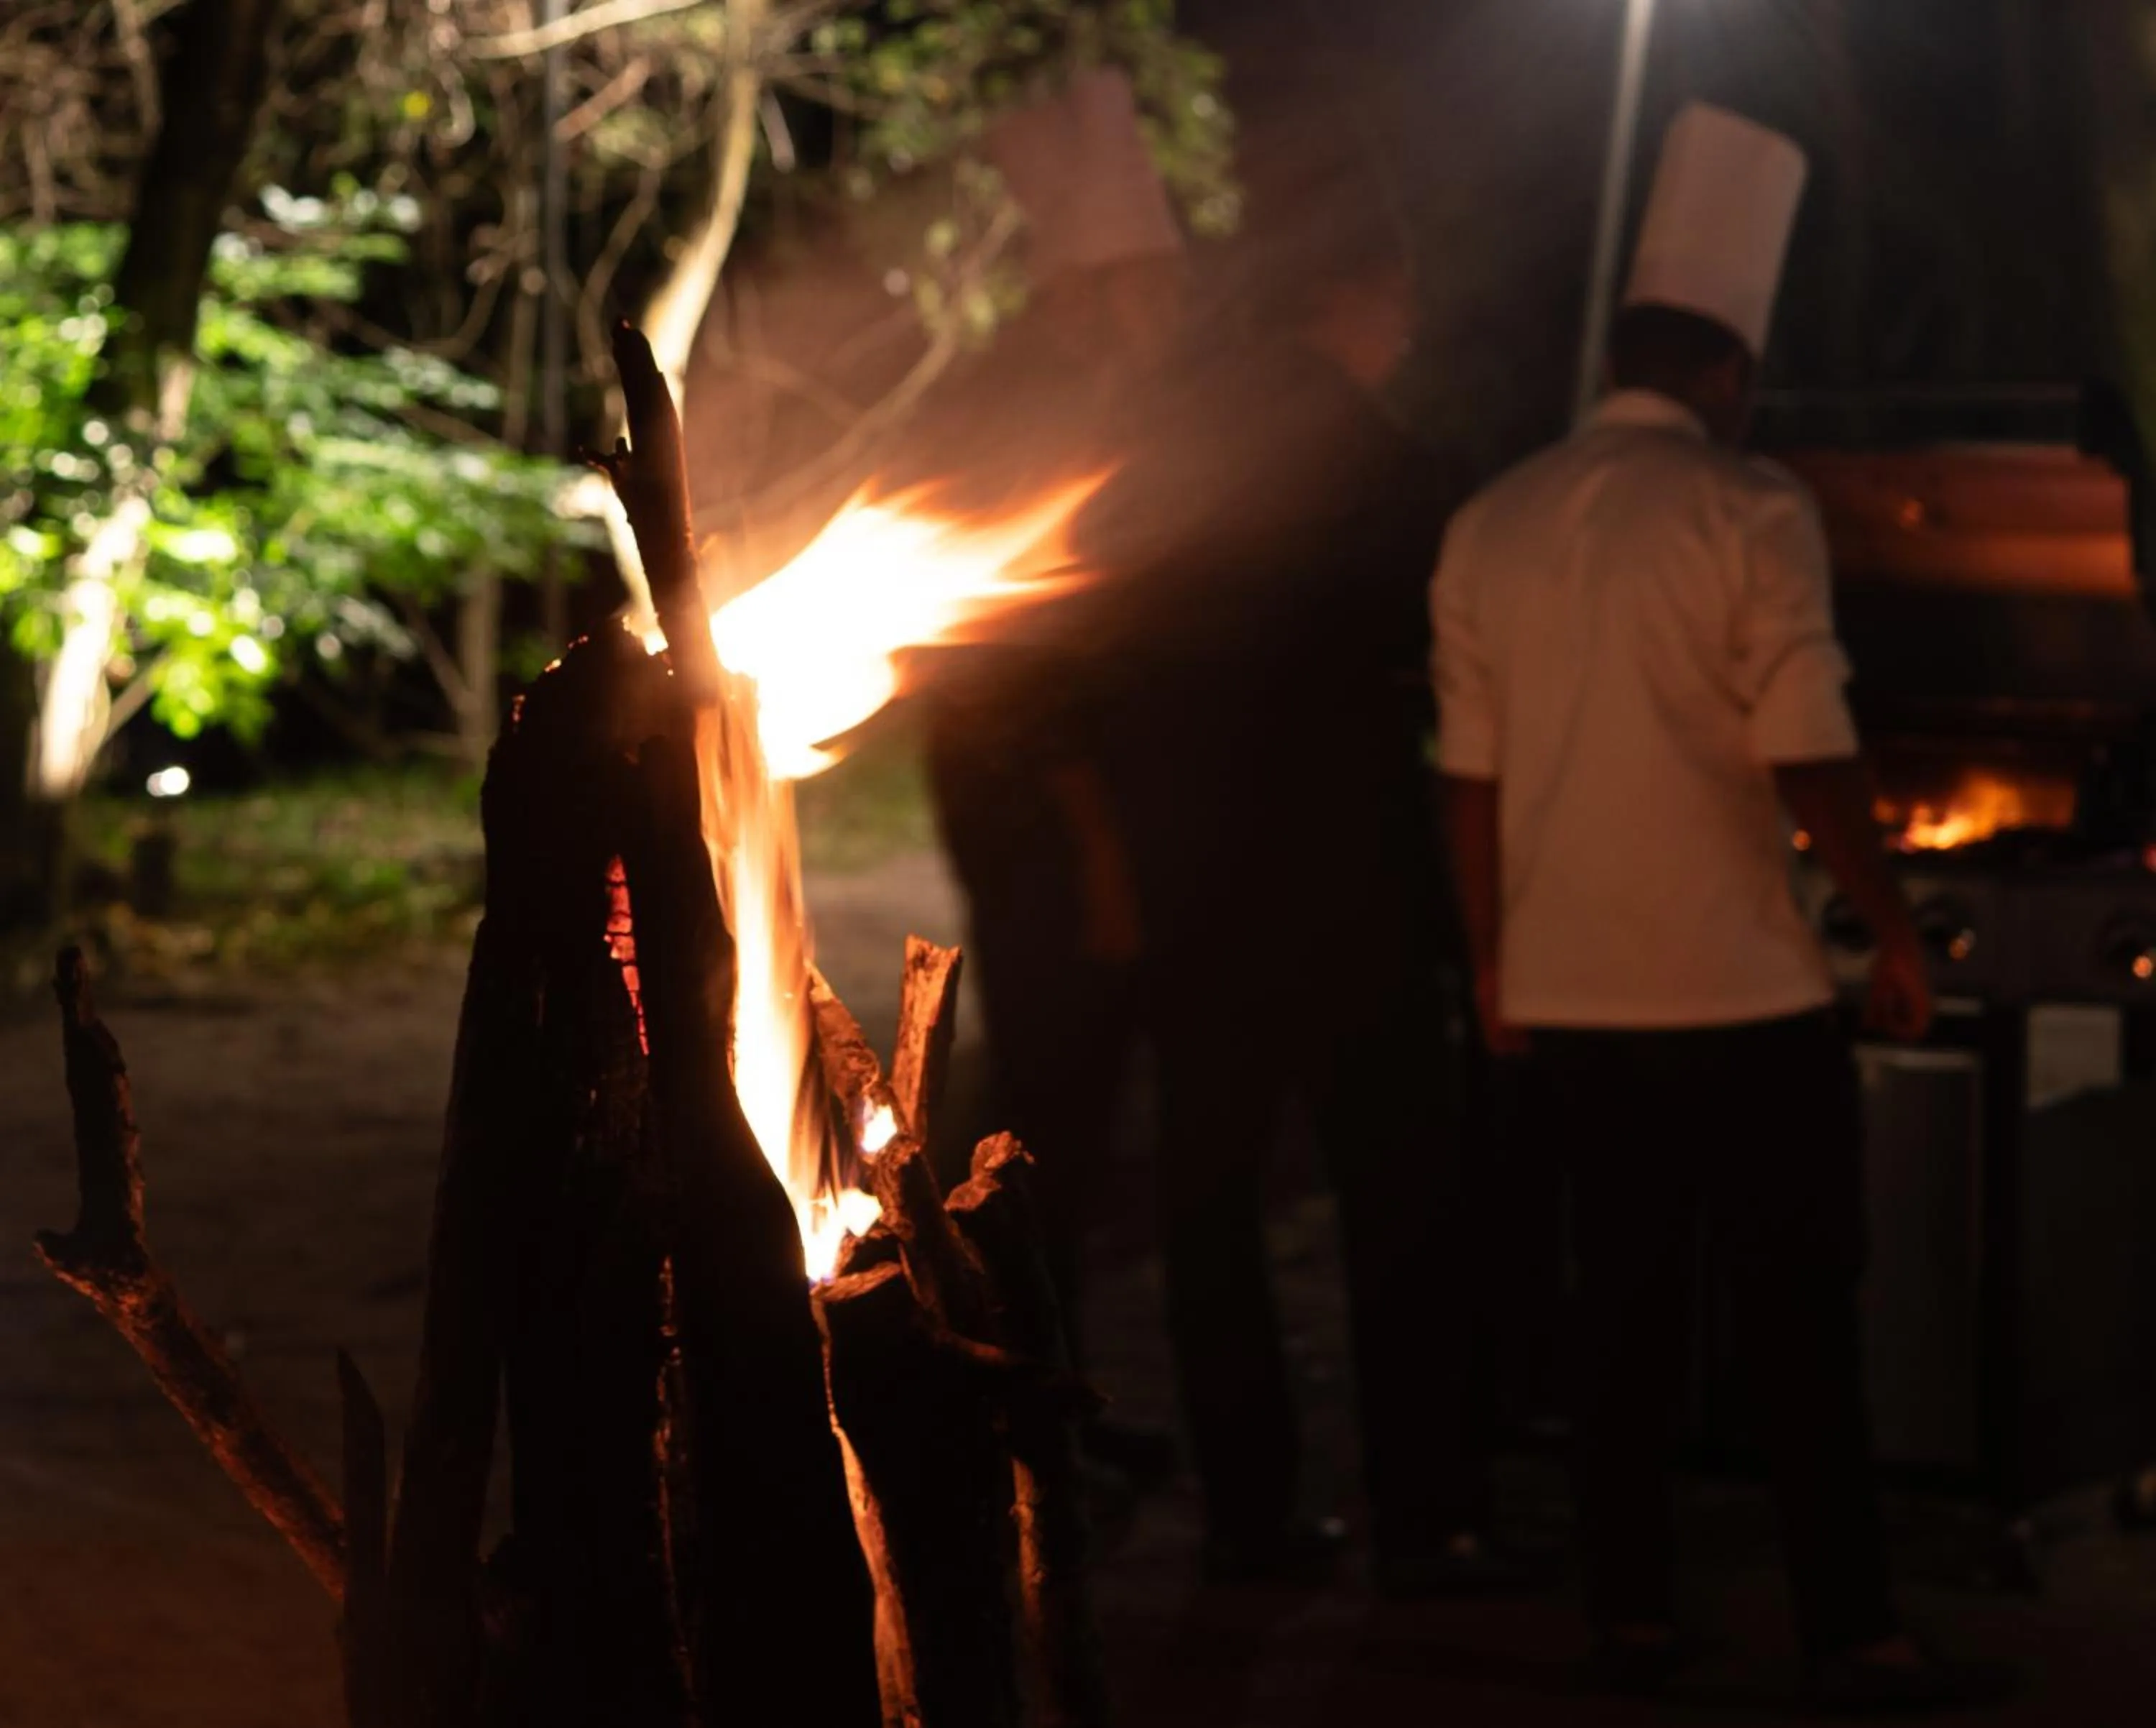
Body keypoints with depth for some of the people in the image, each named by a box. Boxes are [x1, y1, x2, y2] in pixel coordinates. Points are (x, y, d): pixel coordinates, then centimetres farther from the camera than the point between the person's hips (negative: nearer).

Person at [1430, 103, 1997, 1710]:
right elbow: (1812, 760, -13)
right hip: (1740, 985, -5)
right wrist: (1897, 931, -3)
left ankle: (1633, 1617, 15)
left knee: (1627, 1304, 13)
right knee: (1803, 1311, 2)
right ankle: (1850, 1635, 3)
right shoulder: (1750, 512, -10)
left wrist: (1495, 960, 17)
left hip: (1569, 991, 5)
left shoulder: (1492, 528, 5)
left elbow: (1472, 779, 8)